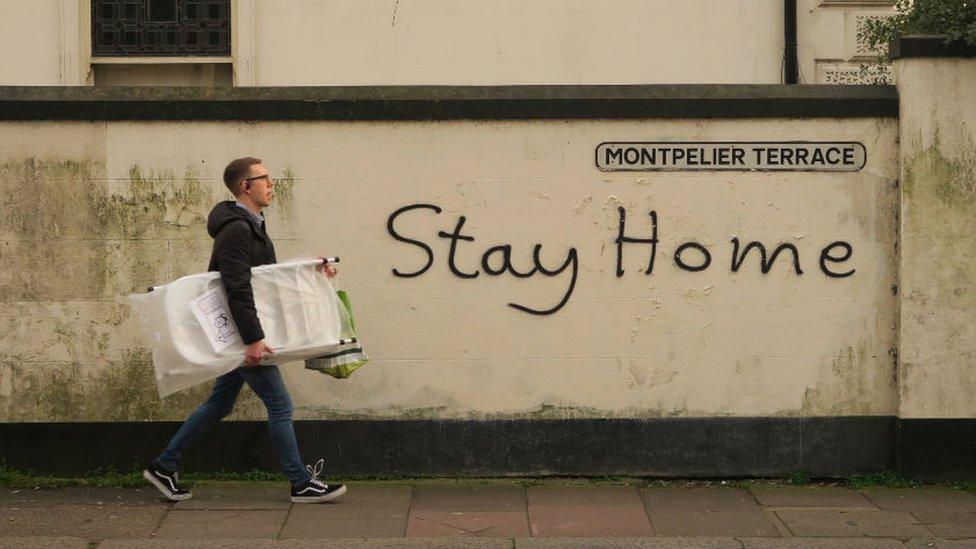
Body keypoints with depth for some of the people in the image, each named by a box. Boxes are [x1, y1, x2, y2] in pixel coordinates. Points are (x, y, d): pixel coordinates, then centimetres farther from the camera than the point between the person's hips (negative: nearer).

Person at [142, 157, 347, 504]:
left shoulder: (252, 225, 15)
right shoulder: (236, 230, -19)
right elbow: (237, 289, -26)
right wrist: (253, 339, -30)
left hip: (239, 336, 11)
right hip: (239, 332, -11)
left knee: (220, 403, 16)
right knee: (279, 404, -4)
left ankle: (163, 467, 23)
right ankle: (302, 485, 4)